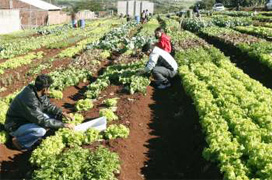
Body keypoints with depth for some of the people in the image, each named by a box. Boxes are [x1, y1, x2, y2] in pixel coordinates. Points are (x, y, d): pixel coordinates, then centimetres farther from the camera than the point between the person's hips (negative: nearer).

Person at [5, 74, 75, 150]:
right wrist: (64, 125, -29)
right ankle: (19, 141, -7)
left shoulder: (38, 93, -8)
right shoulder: (29, 100, -34)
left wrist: (62, 113, -8)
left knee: (54, 115, 1)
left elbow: (48, 106, 7)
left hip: (27, 120, 9)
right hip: (15, 127, -9)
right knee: (41, 130, -34)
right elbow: (42, 121, -33)